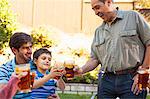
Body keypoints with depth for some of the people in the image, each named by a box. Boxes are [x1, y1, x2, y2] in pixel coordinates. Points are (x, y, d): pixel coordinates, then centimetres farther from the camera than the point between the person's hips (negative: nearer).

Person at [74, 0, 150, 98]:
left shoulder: (133, 17, 3)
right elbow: (95, 58, 16)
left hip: (131, 79, -4)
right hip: (106, 80, 4)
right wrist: (81, 70, -3)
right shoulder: (99, 31, 18)